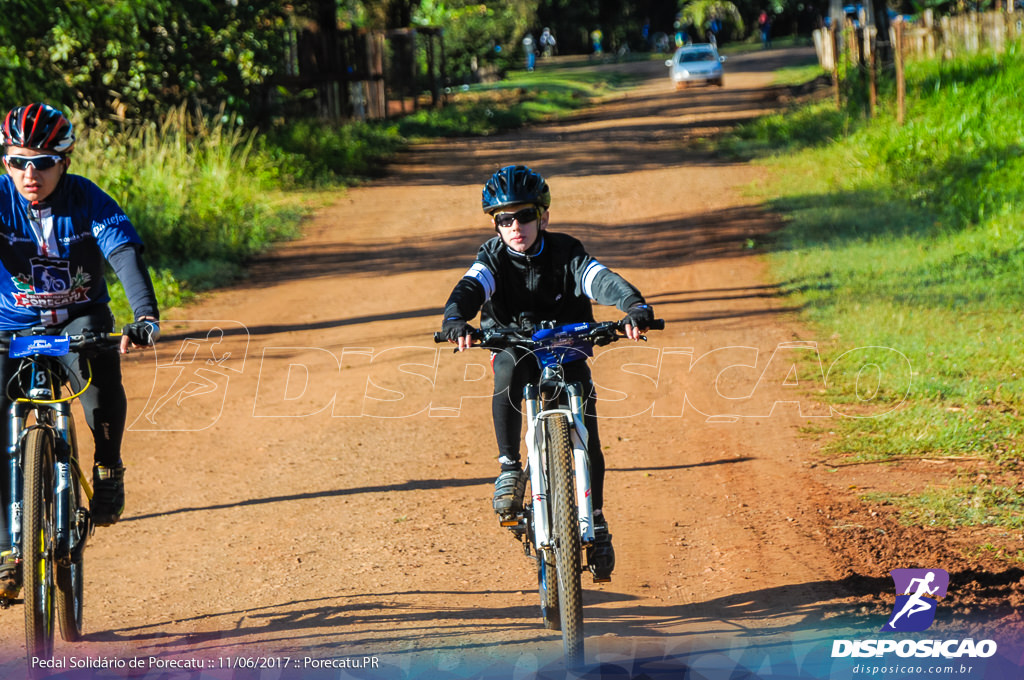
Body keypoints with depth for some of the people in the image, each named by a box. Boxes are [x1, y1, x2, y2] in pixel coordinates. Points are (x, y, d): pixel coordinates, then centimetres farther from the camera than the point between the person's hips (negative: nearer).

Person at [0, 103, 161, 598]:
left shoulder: (88, 201, -16)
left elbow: (126, 254, -27)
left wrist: (146, 316, -44)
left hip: (80, 319, -1)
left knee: (100, 373, -34)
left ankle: (107, 466, -8)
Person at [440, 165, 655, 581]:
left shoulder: (565, 253, -13)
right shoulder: (493, 258, -10)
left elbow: (602, 280, -30)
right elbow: (471, 287, -30)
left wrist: (634, 305, -51)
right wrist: (455, 318, -53)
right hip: (515, 347, 0)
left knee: (586, 436, -13)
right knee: (509, 369, -37)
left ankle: (595, 521, 7)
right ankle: (510, 467, -28)